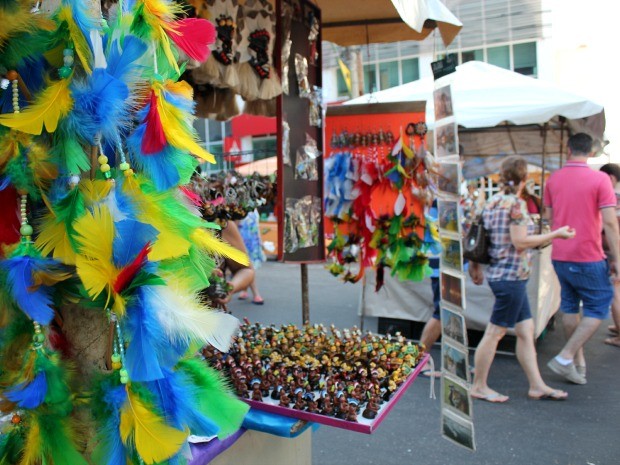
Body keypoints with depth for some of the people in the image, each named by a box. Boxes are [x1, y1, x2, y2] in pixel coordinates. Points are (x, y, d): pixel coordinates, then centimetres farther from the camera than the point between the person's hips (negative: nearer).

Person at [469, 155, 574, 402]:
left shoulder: (492, 201, 9)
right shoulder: (516, 204, -15)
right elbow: (520, 242, -17)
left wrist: (475, 266, 20)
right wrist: (556, 234, -8)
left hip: (498, 272, 9)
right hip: (510, 275, -9)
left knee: (526, 330, 15)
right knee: (495, 332, 0)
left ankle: (537, 386, 24)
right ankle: (479, 386, 12)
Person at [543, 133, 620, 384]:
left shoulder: (553, 179, 3)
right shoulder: (600, 179, -10)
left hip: (559, 256, 5)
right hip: (588, 257, -5)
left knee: (569, 306, 17)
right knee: (598, 308, 8)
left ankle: (578, 360, 27)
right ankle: (565, 357, -1)